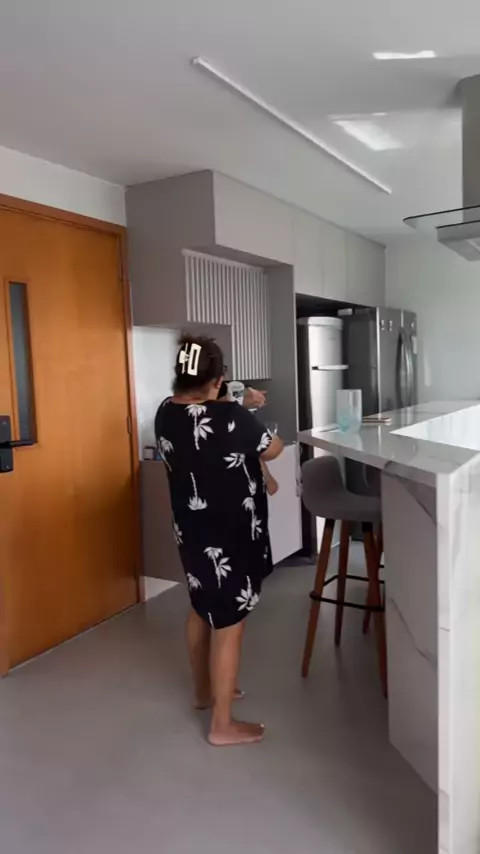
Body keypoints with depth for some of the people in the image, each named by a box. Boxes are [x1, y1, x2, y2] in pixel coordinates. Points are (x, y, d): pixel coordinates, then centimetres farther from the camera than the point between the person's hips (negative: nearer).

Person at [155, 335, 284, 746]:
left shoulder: (165, 413, -4)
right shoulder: (230, 417, -24)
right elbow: (273, 449, -6)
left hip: (190, 531, 8)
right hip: (230, 536, -7)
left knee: (202, 610, 24)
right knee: (229, 624, 5)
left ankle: (205, 691, 43)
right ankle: (223, 725, 19)